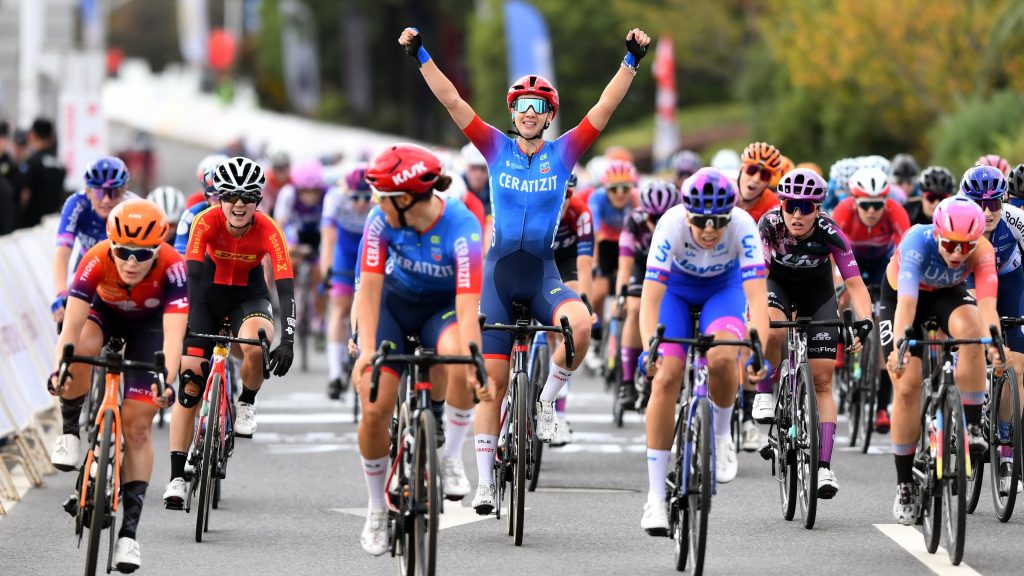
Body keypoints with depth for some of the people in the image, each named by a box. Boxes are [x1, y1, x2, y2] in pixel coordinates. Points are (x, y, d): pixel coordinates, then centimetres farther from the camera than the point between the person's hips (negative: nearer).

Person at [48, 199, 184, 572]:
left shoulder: (172, 268, -38)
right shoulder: (96, 261, -36)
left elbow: (173, 336, -47)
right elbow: (71, 326, -40)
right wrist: (59, 368, -57)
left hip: (149, 323, -1)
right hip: (105, 312, 1)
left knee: (137, 427, -8)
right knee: (81, 351, -36)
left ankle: (129, 531, -3)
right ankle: (70, 433, -10)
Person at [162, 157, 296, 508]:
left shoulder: (268, 231, -26)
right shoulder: (207, 222, -25)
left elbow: (285, 287, -30)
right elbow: (192, 277, -31)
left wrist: (287, 340, -41)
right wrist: (188, 330, -42)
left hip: (249, 295, 0)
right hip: (209, 291, 1)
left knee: (255, 344, -35)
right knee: (190, 379, -8)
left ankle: (246, 404, -3)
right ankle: (177, 477, -2)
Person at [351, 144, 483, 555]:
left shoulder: (462, 228, -30)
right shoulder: (382, 221, -22)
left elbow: (468, 303, -37)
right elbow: (370, 286, -24)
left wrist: (471, 358, -48)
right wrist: (366, 349, -36)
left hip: (443, 308, -2)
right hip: (396, 304, 2)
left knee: (460, 363, -38)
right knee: (374, 410, -11)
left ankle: (451, 457, -15)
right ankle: (377, 509, 11)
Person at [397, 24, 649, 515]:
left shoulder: (564, 153, 2)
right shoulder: (497, 148, 3)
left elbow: (604, 108, -5)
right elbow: (451, 101, -2)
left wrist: (631, 60, -14)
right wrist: (420, 56, -9)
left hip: (544, 274, -1)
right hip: (499, 271, 1)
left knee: (580, 325, -34)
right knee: (492, 381, -1)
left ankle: (547, 400, -8)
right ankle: (485, 482, 4)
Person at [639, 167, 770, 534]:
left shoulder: (743, 226, -34)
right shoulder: (671, 226, -35)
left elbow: (757, 296, -39)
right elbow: (650, 297, -39)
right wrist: (649, 349, -54)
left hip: (724, 289, 0)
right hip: (676, 289, 0)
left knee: (723, 358, -30)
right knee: (666, 378, -15)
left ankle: (721, 435, 1)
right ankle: (655, 497, -9)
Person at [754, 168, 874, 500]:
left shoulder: (830, 234, -29)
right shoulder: (769, 226, -30)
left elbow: (855, 283, -31)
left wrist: (864, 321, -48)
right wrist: (754, 312, -54)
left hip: (817, 290, 1)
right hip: (777, 284, 0)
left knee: (822, 381, -7)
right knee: (773, 330, -36)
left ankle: (824, 466, -6)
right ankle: (765, 393, -9)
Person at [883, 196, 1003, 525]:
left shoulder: (982, 251, -31)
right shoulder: (917, 243, -37)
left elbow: (987, 303, -42)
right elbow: (907, 301, -47)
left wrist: (994, 343, -59)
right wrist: (900, 346, -61)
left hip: (948, 294, 1)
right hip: (899, 296, -1)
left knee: (970, 327, -33)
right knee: (907, 387, -11)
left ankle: (972, 427, -20)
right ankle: (905, 486, 3)